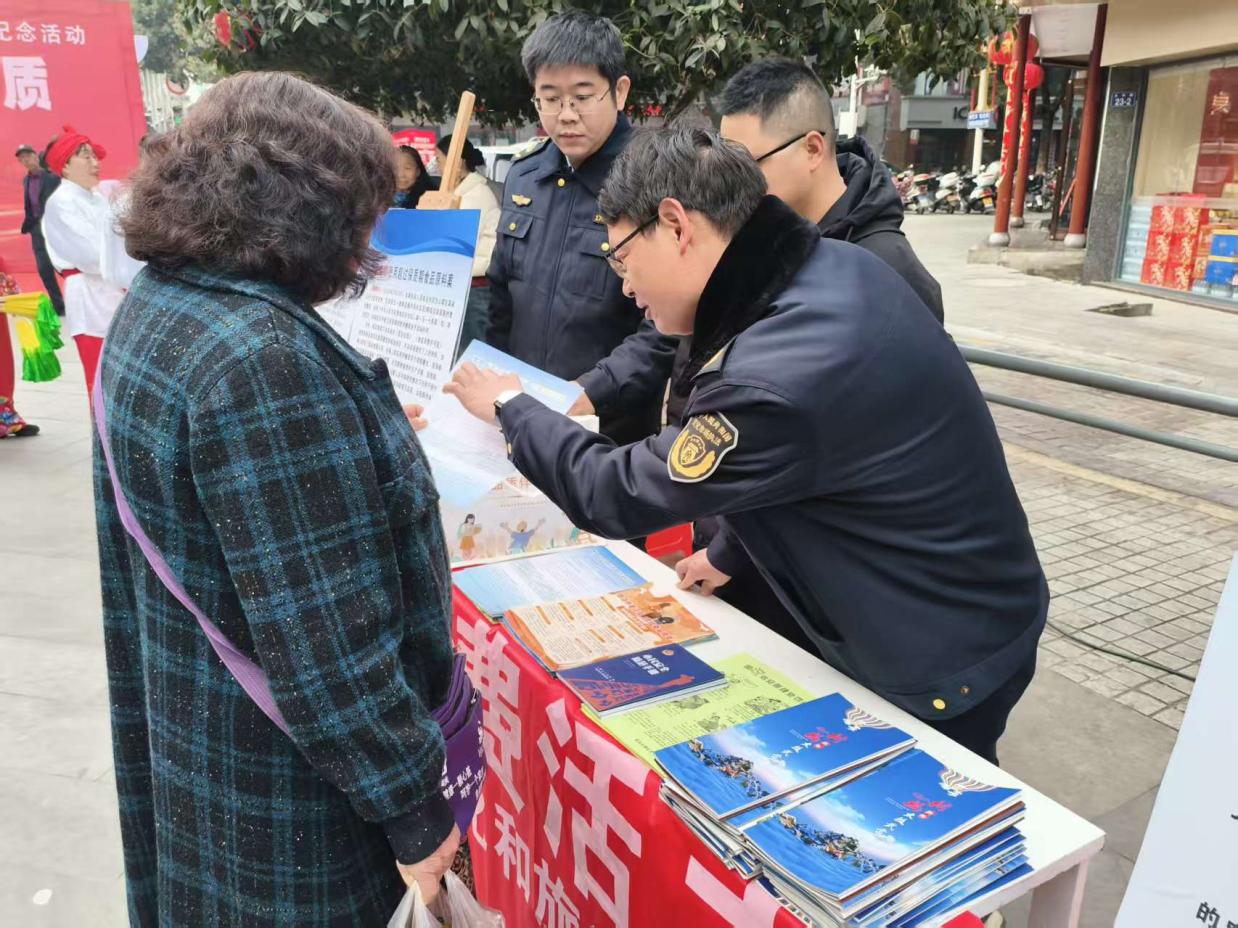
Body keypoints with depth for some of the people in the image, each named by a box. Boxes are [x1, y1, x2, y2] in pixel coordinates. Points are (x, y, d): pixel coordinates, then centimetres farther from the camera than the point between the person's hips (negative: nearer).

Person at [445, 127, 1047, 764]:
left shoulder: (774, 382, -36)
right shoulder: (841, 266, -7)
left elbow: (614, 496, -18)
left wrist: (509, 408, -2)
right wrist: (728, 553, 19)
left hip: (943, 675, -8)